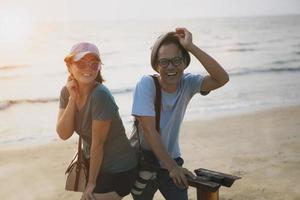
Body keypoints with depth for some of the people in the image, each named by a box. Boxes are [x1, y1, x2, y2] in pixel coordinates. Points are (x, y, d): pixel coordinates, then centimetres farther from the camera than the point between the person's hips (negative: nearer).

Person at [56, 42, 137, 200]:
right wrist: (72, 97, -21)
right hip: (94, 163, 7)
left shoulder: (100, 95, -27)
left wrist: (92, 182, -12)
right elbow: (64, 134, -13)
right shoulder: (66, 92, -5)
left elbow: (98, 143, -21)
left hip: (118, 171, -7)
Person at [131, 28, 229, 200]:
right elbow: (149, 130, -24)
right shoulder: (147, 84, -21)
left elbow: (222, 79, -29)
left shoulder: (188, 84, -12)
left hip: (172, 159, 2)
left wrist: (191, 46, -33)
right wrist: (172, 167, -24)